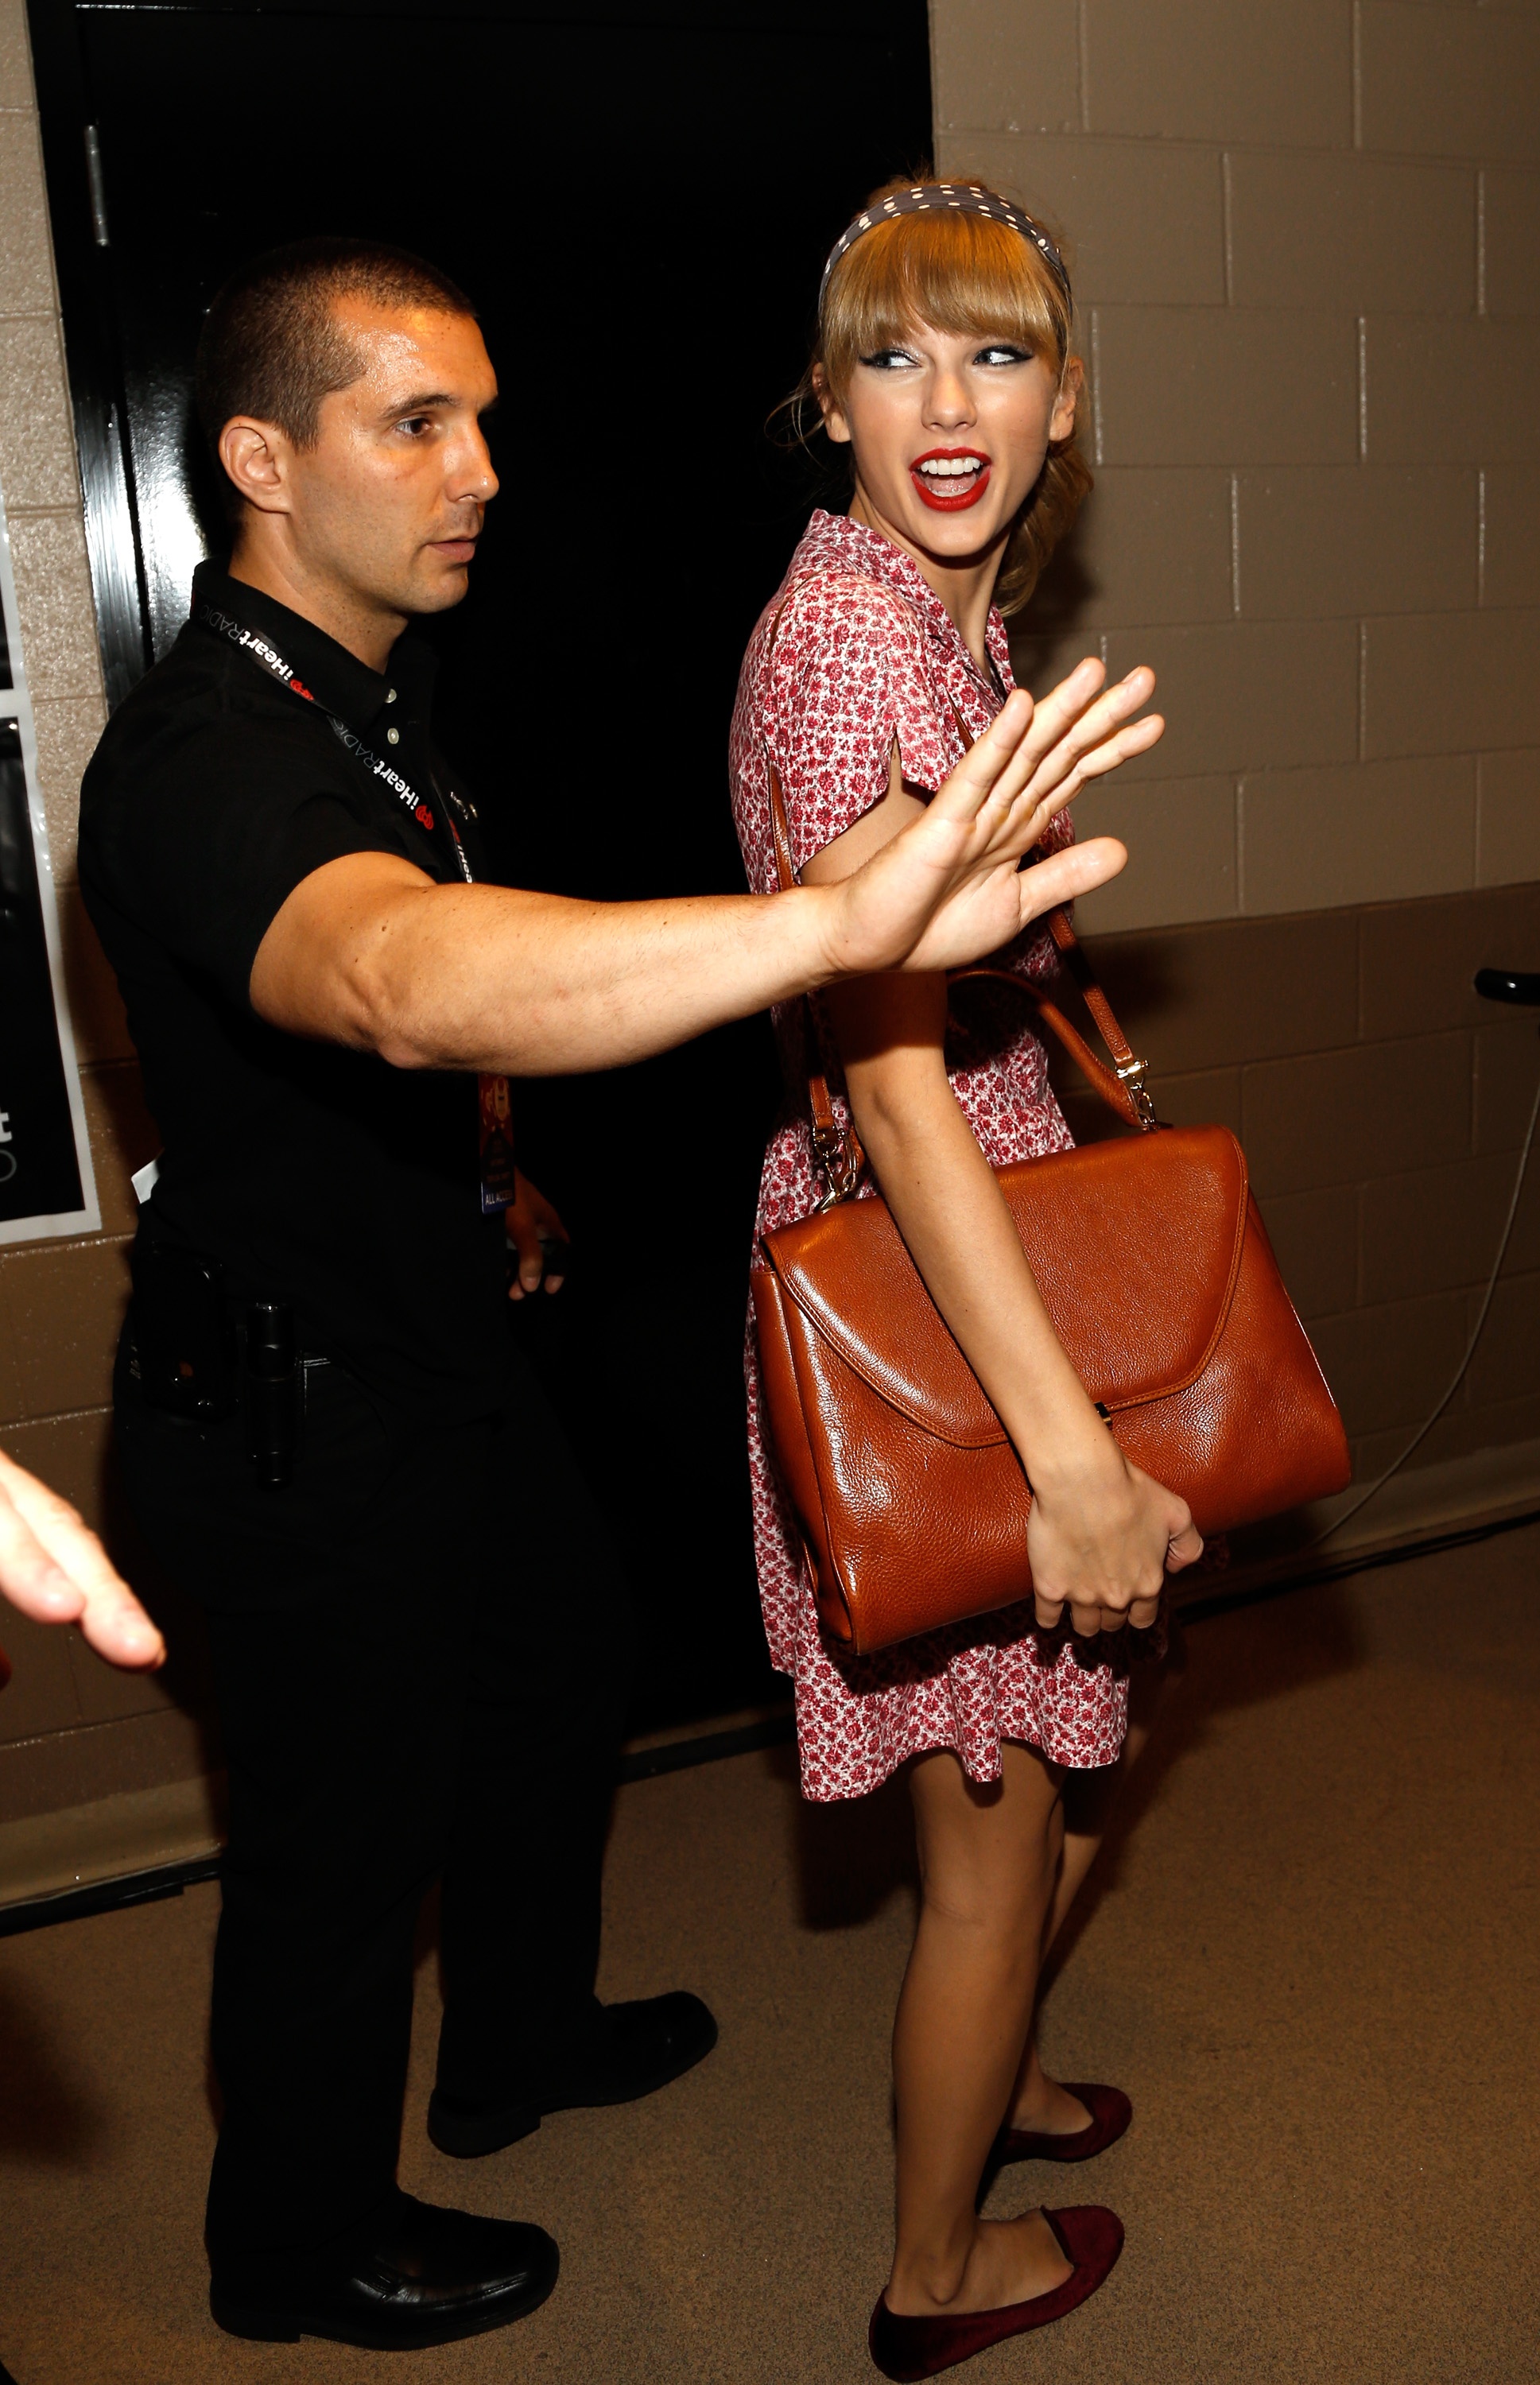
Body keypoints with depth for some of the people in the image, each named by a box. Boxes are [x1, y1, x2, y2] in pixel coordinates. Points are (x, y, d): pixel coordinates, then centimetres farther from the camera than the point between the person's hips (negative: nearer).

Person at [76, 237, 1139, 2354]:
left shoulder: (363, 693, 4)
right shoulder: (204, 754, -30)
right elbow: (408, 983, -54)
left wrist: (489, 1167, 11)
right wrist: (846, 926, -65)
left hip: (432, 1343, 9)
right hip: (298, 1413, -9)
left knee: (561, 1658, 25)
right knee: (350, 1822, 9)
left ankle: (520, 2040, 51)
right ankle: (299, 2243, 37)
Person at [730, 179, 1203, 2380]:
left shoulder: (949, 616, 9)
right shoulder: (852, 632, -21)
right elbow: (893, 1068, -30)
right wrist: (1073, 1448, -32)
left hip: (979, 1233, 9)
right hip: (916, 1288, -9)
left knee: (1061, 1759, 25)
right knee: (997, 1822, 8)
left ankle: (976, 2078, 50)